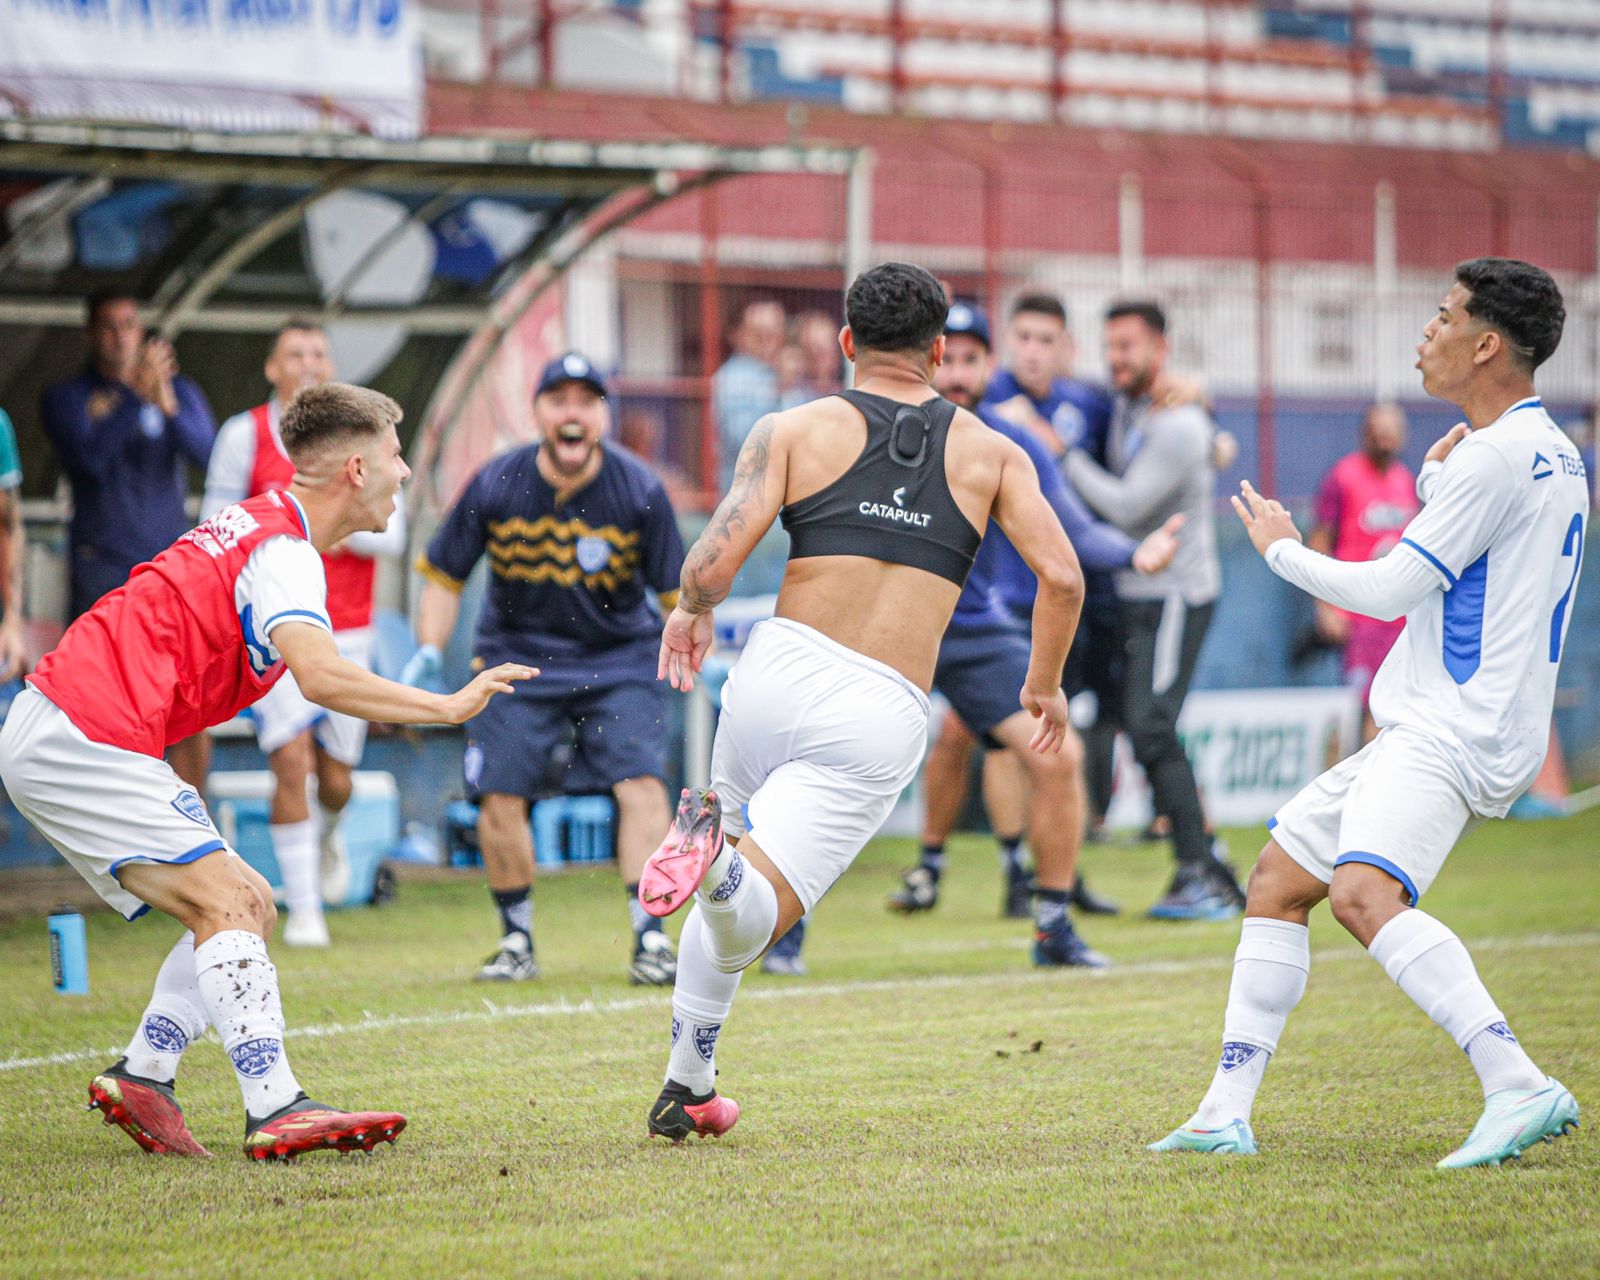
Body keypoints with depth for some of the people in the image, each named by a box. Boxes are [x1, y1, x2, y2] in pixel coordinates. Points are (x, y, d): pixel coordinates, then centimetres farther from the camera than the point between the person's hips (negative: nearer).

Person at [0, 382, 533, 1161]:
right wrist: (447, 708, -22)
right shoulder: (284, 550, -13)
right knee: (227, 902, -16)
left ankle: (142, 1075, 6)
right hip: (80, 738, -10)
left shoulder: (260, 524, 18)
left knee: (247, 906, 9)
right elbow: (322, 676, -29)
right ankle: (276, 1110, -24)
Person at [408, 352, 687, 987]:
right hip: (518, 658, 1)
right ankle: (516, 941, 16)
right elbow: (445, 574, 3)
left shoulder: (639, 491, -12)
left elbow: (677, 589, -4)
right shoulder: (495, 486, -10)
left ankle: (650, 940, -10)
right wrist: (428, 654, -7)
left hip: (618, 657, -1)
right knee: (499, 799, -4)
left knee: (642, 786, -16)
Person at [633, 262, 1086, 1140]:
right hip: (885, 715, -1)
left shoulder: (794, 431, 7)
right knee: (751, 919, -8)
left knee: (728, 907, 24)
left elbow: (712, 564, -5)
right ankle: (717, 861, -42)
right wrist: (1045, 686, 19)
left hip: (781, 669, 1)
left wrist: (693, 611, 18)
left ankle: (686, 1091, 22)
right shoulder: (989, 453, 13)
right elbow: (1061, 577, 2)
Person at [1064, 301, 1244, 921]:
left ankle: (1197, 877, -17)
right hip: (1136, 592, 9)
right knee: (1146, 733, 9)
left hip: (1175, 596, -9)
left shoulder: (1179, 427, -18)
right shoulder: (1124, 407, 10)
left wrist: (1060, 453, -16)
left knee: (1151, 727, -18)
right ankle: (1214, 872, 14)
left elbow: (1126, 508, -21)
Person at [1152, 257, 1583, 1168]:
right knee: (1278, 877, 13)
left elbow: (1390, 590, -14)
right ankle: (1228, 1115, 14)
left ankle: (1520, 1089, -37)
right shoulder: (1555, 456, 17)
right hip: (1429, 731, 11)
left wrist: (1282, 549, 3)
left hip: (1457, 732, -11)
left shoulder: (1498, 457, -15)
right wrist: (1438, 482, 13)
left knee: (1364, 892, -31)